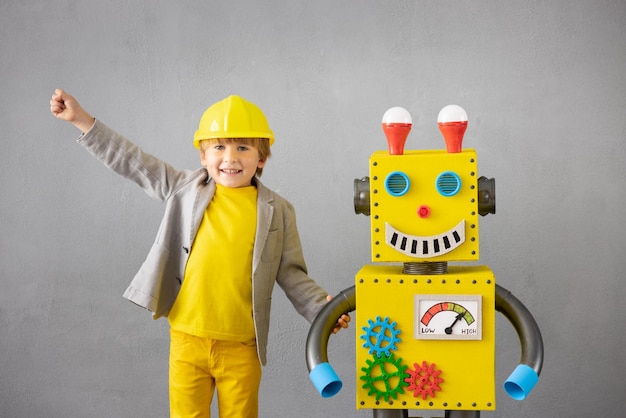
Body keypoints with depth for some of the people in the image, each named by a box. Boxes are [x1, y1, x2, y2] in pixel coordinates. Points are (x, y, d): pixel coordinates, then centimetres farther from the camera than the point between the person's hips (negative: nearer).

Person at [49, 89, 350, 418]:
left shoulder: (276, 211, 0)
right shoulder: (186, 189, 2)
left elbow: (291, 274, 5)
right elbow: (132, 162, 5)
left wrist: (321, 308, -9)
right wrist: (82, 120, 2)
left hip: (242, 347, -1)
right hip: (187, 339, 1)